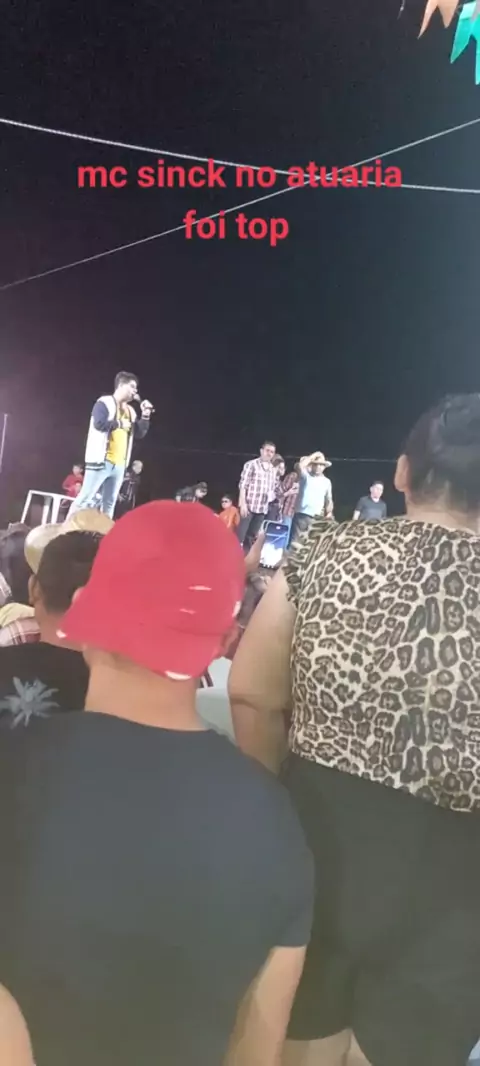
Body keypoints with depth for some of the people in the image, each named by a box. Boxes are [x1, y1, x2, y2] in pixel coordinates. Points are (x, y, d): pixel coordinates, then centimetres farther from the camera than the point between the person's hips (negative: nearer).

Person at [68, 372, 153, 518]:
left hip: (119, 464, 7)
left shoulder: (130, 411, 18)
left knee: (109, 503, 6)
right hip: (101, 460, -7)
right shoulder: (104, 403, -2)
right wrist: (120, 423, -6)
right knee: (86, 498, -7)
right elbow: (99, 423, -18)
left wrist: (145, 416, 4)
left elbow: (139, 434, 16)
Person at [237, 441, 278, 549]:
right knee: (240, 535, -5)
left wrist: (272, 495, 2)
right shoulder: (251, 464, -2)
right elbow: (243, 485, -7)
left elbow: (274, 488, 22)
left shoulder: (274, 470, 13)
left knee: (253, 536, 9)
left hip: (263, 508, 5)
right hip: (248, 506, -5)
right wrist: (243, 504, -13)